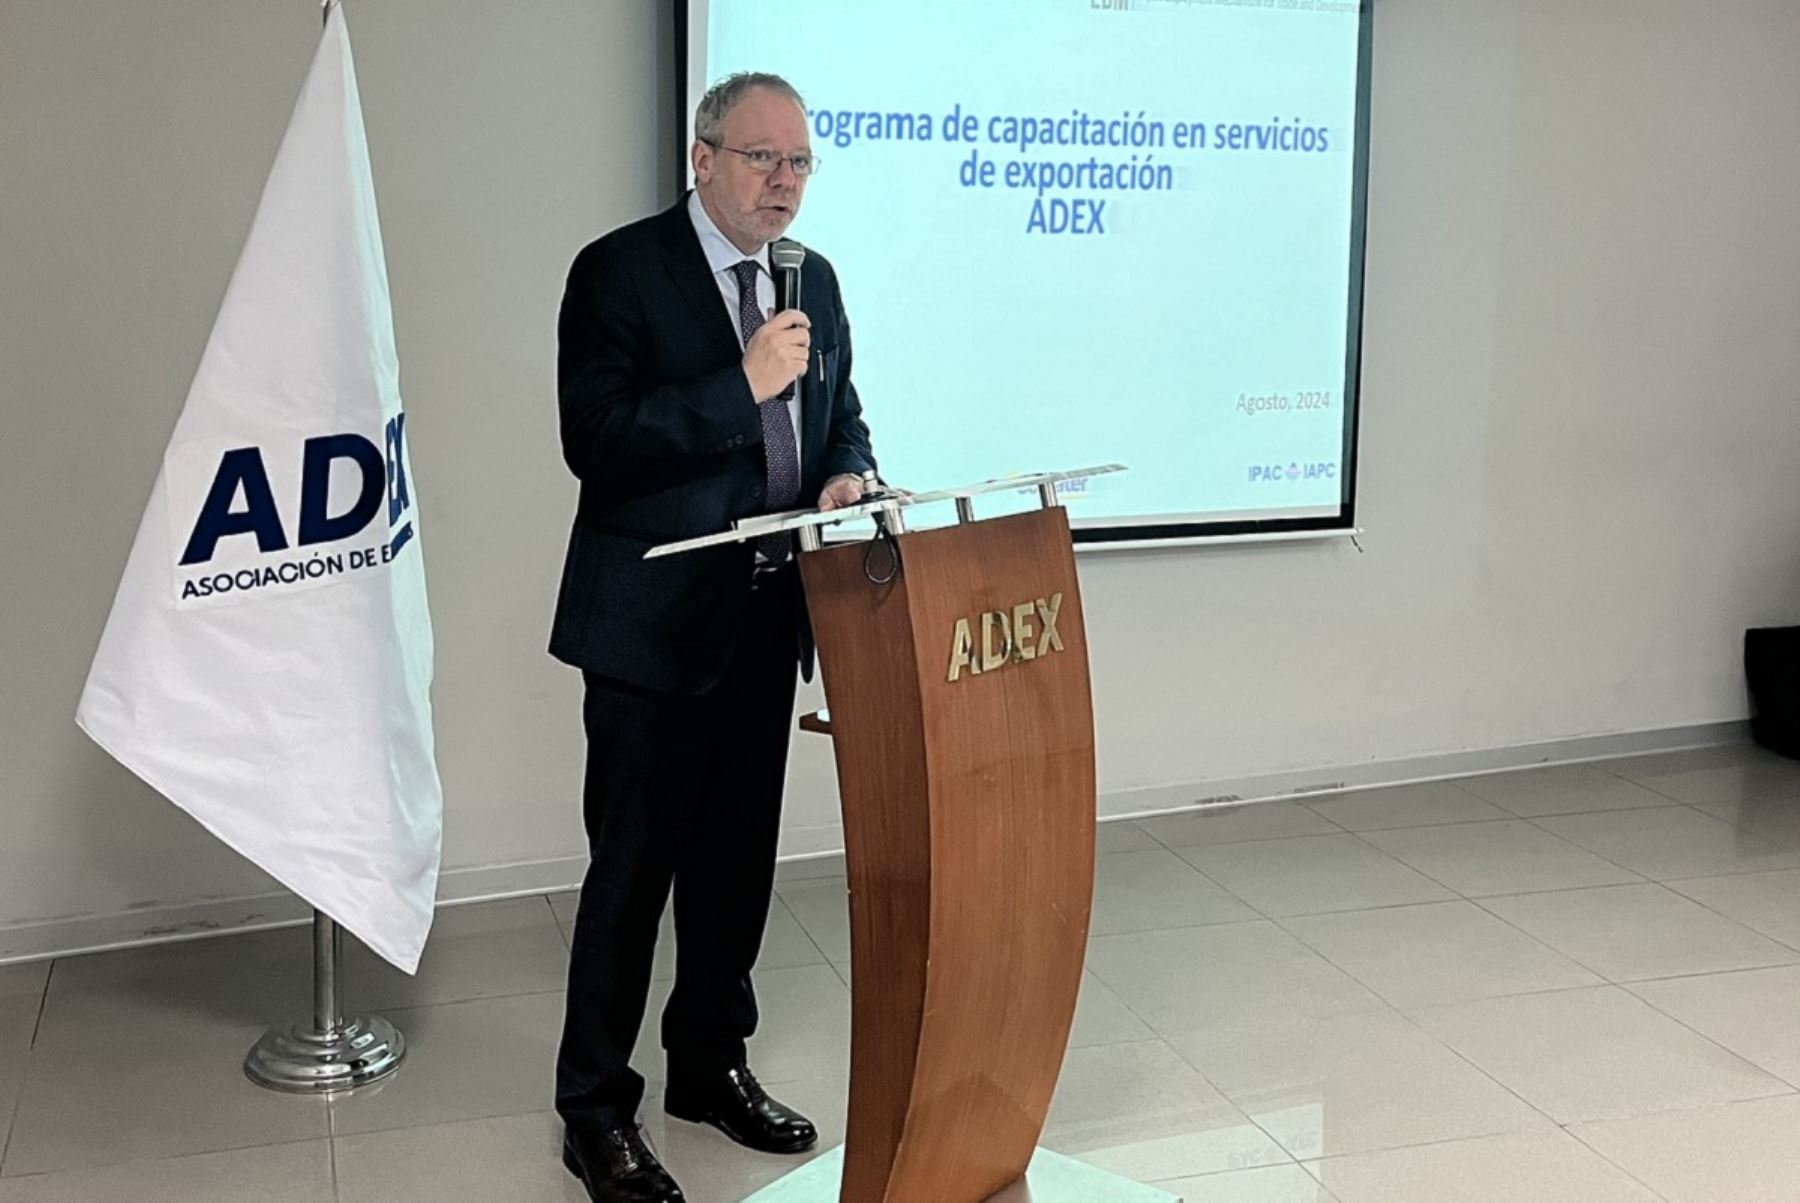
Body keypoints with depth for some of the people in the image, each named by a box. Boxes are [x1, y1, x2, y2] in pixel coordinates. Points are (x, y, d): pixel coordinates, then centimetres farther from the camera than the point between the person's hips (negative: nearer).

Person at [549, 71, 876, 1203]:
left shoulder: (814, 280, 10)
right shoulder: (620, 271, -9)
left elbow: (843, 416, 19)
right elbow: (595, 440, -19)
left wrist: (847, 477, -3)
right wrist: (743, 386, -24)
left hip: (768, 615, 6)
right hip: (654, 622, -6)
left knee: (739, 858, 16)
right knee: (633, 868, 1)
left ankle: (713, 1064, 34)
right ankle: (596, 1109, 16)